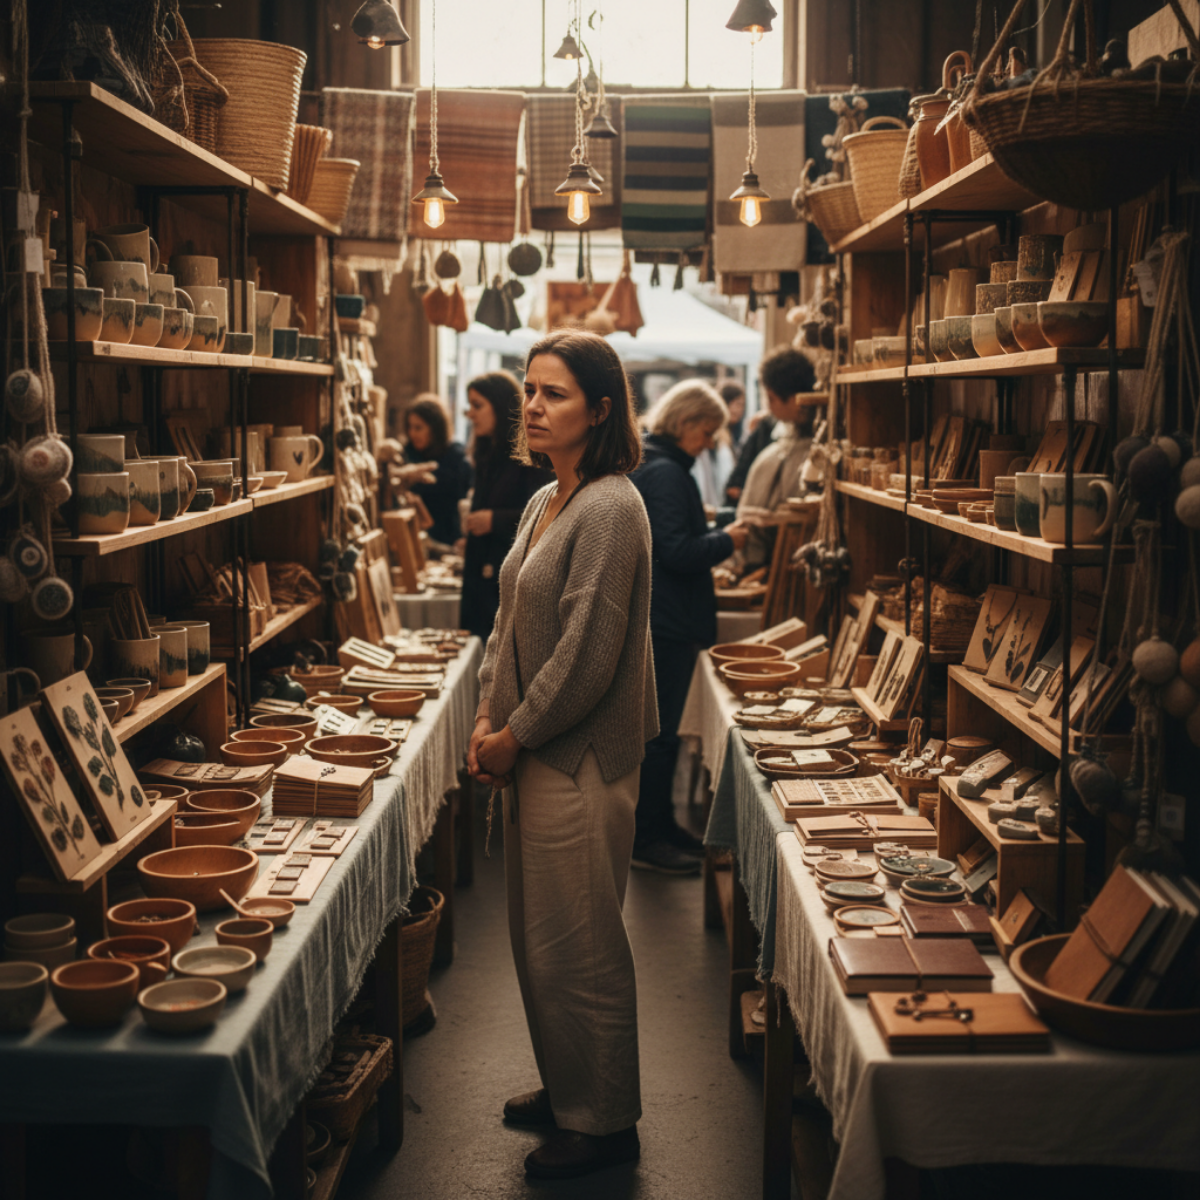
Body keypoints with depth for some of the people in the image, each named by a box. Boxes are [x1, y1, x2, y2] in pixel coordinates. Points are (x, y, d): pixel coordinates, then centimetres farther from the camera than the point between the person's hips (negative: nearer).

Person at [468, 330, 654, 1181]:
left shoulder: (611, 510, -18)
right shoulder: (545, 503, 11)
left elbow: (586, 656, -21)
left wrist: (514, 737, -13)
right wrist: (488, 716, 4)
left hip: (581, 761, -9)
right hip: (532, 755, 9)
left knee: (579, 947, 2)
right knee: (539, 936, 19)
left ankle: (604, 1122, 18)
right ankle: (565, 1088, 37)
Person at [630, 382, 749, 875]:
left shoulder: (644, 464, 15)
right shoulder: (665, 472, -17)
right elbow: (678, 552, -22)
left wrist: (715, 540, 13)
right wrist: (726, 542, -8)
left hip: (653, 619, 11)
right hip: (664, 624, -11)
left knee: (658, 730, 17)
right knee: (659, 734, -3)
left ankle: (659, 828, 26)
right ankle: (648, 839, 5)